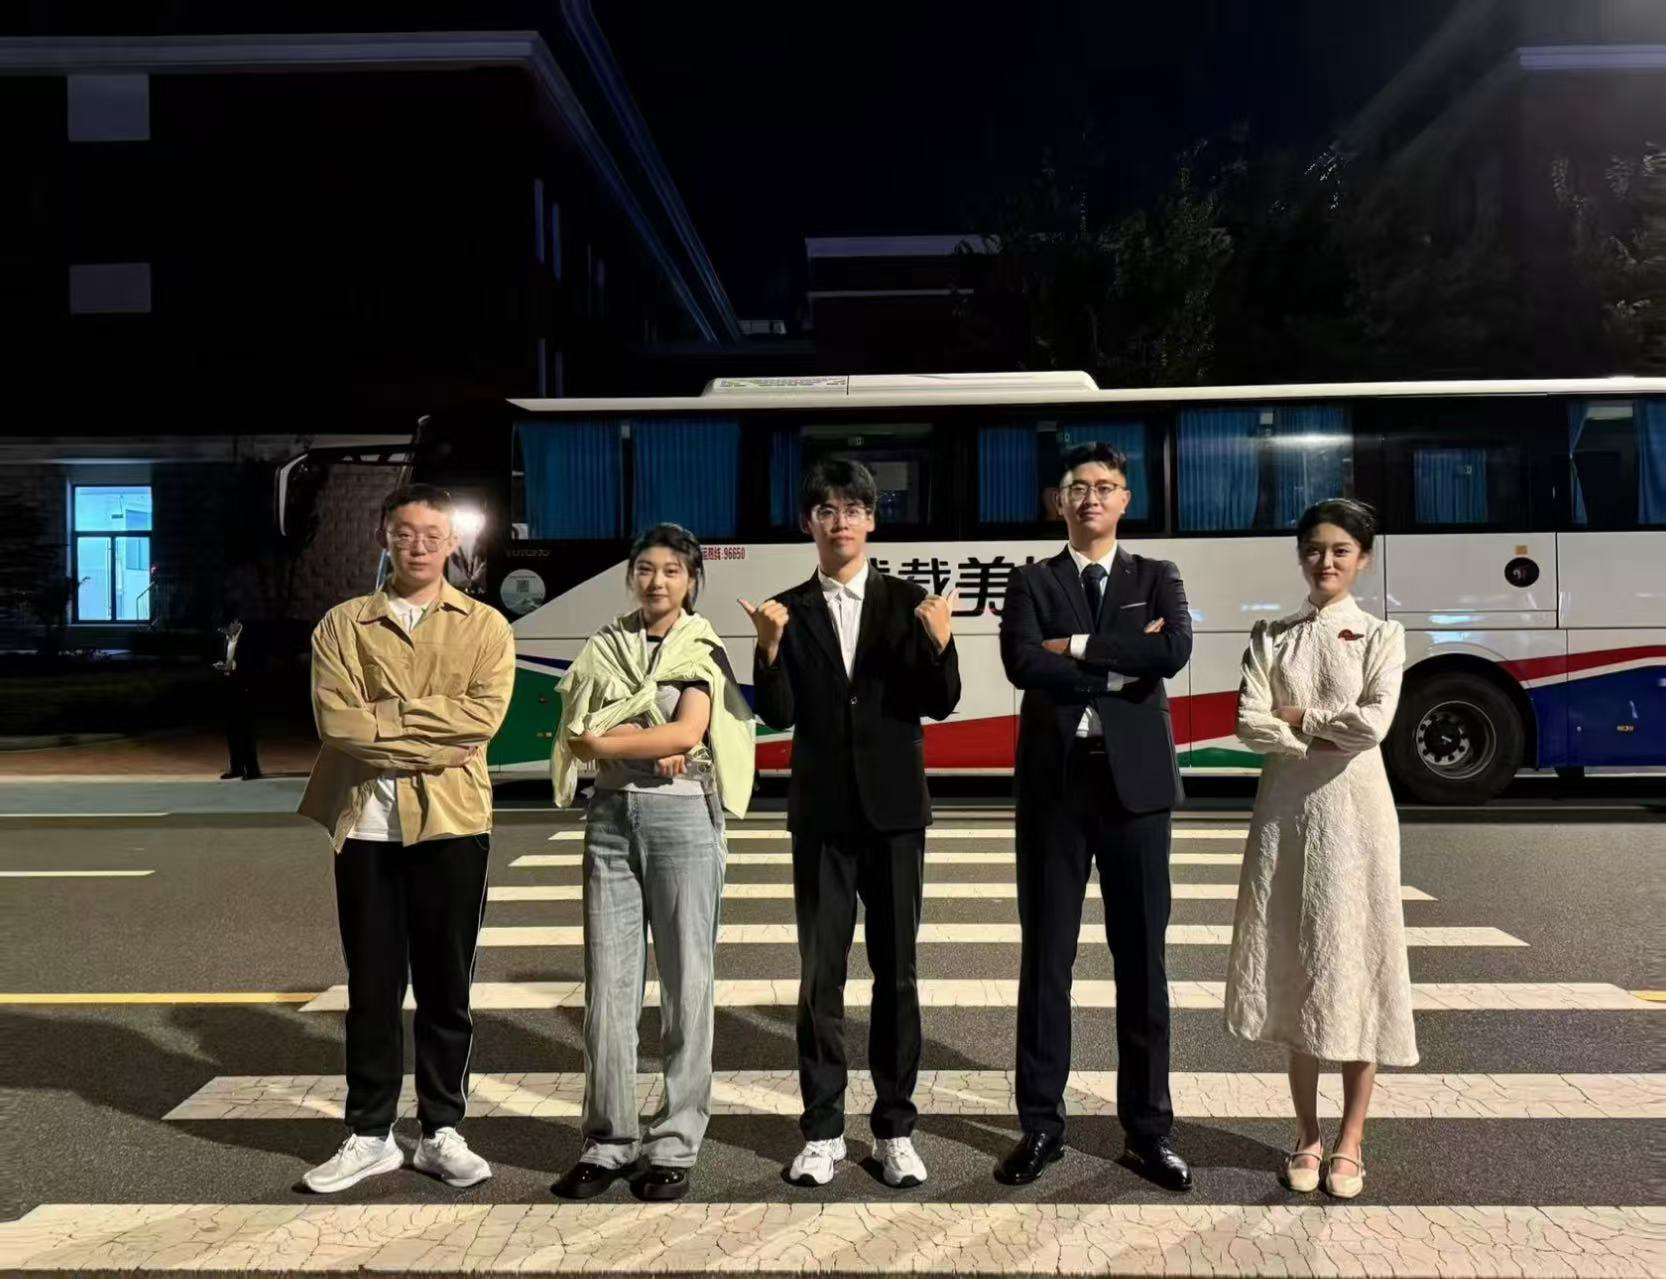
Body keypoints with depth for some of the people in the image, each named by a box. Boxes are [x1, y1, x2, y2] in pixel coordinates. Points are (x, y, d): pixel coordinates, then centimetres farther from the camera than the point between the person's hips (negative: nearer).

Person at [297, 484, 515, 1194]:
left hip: (453, 821, 0)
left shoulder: (485, 626, 5)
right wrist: (430, 735, -12)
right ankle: (369, 1135, 22)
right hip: (366, 821, 1)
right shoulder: (343, 624, 6)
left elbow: (482, 715, -11)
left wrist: (384, 716, -12)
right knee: (371, 986, 9)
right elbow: (336, 720, -8)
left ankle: (442, 1131, 21)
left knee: (446, 984, 8)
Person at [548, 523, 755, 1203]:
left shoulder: (703, 650, 3)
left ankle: (675, 1145, 12)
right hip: (610, 817, 3)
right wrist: (653, 749, -12)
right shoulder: (604, 647, 11)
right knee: (607, 983, 4)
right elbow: (579, 737, 1)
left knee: (685, 983, 2)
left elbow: (689, 732, -11)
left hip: (683, 817, -3)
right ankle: (610, 1140, 16)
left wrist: (608, 740, -5)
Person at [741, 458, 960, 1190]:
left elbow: (941, 705, -5)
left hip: (893, 809, 0)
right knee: (820, 972, 5)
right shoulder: (787, 612, 2)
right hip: (821, 813, 0)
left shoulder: (907, 602, 1)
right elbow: (777, 716, -6)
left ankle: (895, 1128, 19)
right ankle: (822, 1130, 16)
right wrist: (769, 648, -22)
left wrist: (939, 644, -23)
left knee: (896, 971, 7)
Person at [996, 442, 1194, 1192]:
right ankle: (1041, 1123, 18)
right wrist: (1122, 666, -12)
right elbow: (1023, 665, -12)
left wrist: (1079, 646, -12)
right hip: (1054, 785, 0)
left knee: (1141, 959, 7)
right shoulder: (1031, 583, 7)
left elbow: (1174, 652, -12)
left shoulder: (1156, 579, 9)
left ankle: (1148, 1127, 20)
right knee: (1045, 958, 6)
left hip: (1134, 783, 1)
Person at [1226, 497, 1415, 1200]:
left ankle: (1350, 1140, 15)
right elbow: (1250, 726, -5)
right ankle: (1307, 1134, 18)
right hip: (1286, 811, 2)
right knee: (1295, 966, 5)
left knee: (1355, 964, 2)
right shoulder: (1270, 637, 7)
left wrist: (1299, 718, -5)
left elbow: (1374, 724, -13)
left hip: (1354, 811, -2)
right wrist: (1329, 738, -12)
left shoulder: (1381, 635, 3)